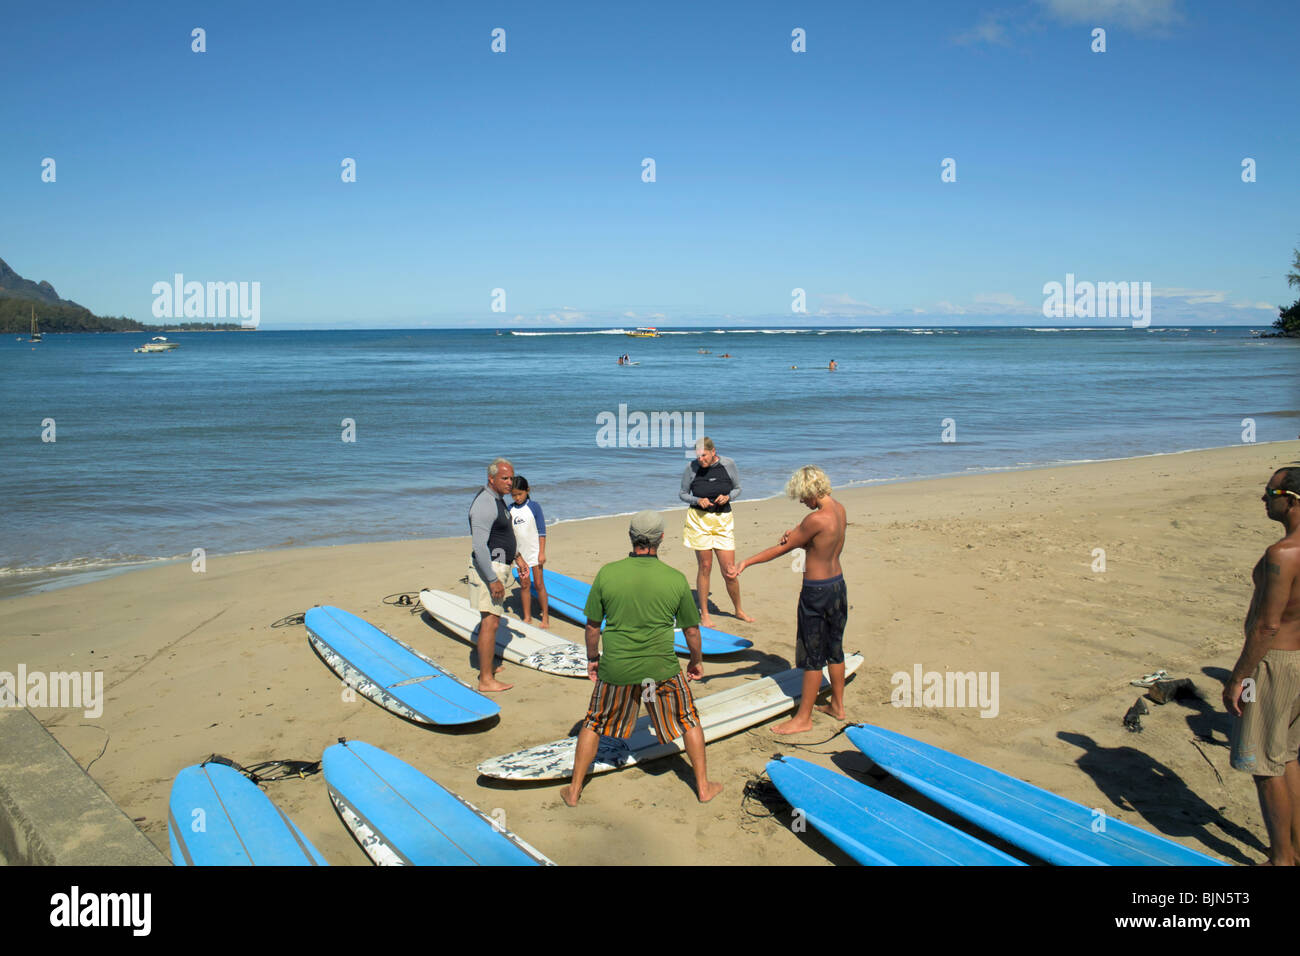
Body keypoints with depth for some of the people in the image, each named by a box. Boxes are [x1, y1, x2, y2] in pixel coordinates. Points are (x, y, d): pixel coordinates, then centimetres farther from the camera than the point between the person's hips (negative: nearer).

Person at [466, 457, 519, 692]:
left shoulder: (497, 500, 13)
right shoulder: (484, 503, -20)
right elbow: (479, 546, -25)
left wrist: (517, 559, 28)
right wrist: (493, 580, -26)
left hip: (497, 567, 11)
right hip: (488, 568, -11)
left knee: (489, 620, 19)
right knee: (490, 622, -10)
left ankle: (487, 666, 31)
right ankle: (486, 680, -8)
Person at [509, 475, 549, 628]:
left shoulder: (534, 506, -6)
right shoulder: (510, 510, 3)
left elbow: (542, 531, -6)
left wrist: (542, 552, -9)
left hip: (534, 551, -3)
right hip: (519, 553, 3)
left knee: (539, 583, 0)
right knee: (524, 585, 8)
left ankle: (546, 616, 9)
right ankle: (527, 617, 17)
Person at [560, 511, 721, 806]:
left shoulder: (607, 574, -8)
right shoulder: (676, 579, -8)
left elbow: (592, 625, 1)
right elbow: (691, 629, 3)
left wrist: (592, 658, 18)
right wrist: (697, 660, 21)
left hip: (615, 668, 1)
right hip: (662, 669, 0)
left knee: (594, 725, 21)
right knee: (689, 722, 21)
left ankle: (575, 790, 29)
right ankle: (703, 787, 29)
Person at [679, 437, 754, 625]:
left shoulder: (728, 464, -3)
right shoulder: (691, 467, -6)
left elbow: (737, 489, 10)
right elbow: (682, 493, 4)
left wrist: (728, 497, -11)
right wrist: (698, 500, -15)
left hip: (723, 520, 1)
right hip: (699, 520, -1)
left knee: (729, 570, 2)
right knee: (704, 567, 3)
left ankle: (739, 610, 24)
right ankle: (704, 613, 17)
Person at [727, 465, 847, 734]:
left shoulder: (817, 519, -25)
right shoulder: (839, 510, 2)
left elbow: (782, 549, -18)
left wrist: (746, 562, -14)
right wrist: (796, 536, -9)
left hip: (816, 592, -9)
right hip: (838, 584, 9)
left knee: (812, 656, 2)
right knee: (834, 649, 20)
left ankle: (804, 717, 13)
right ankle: (837, 705, 33)